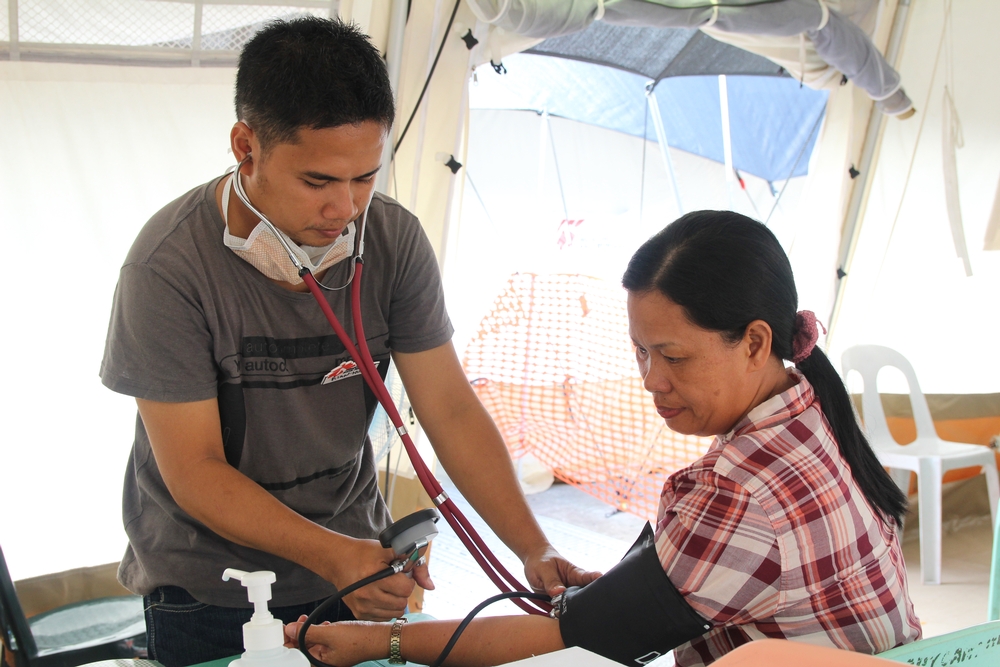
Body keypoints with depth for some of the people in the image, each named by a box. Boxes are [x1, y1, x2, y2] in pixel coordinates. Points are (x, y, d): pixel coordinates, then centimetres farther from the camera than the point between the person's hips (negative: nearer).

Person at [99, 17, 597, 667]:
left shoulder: (394, 240, -12)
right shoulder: (169, 266, -24)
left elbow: (453, 410, -9)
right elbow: (194, 469, -22)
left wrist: (536, 551, -19)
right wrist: (333, 556, -34)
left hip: (352, 559, 4)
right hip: (208, 584, -3)